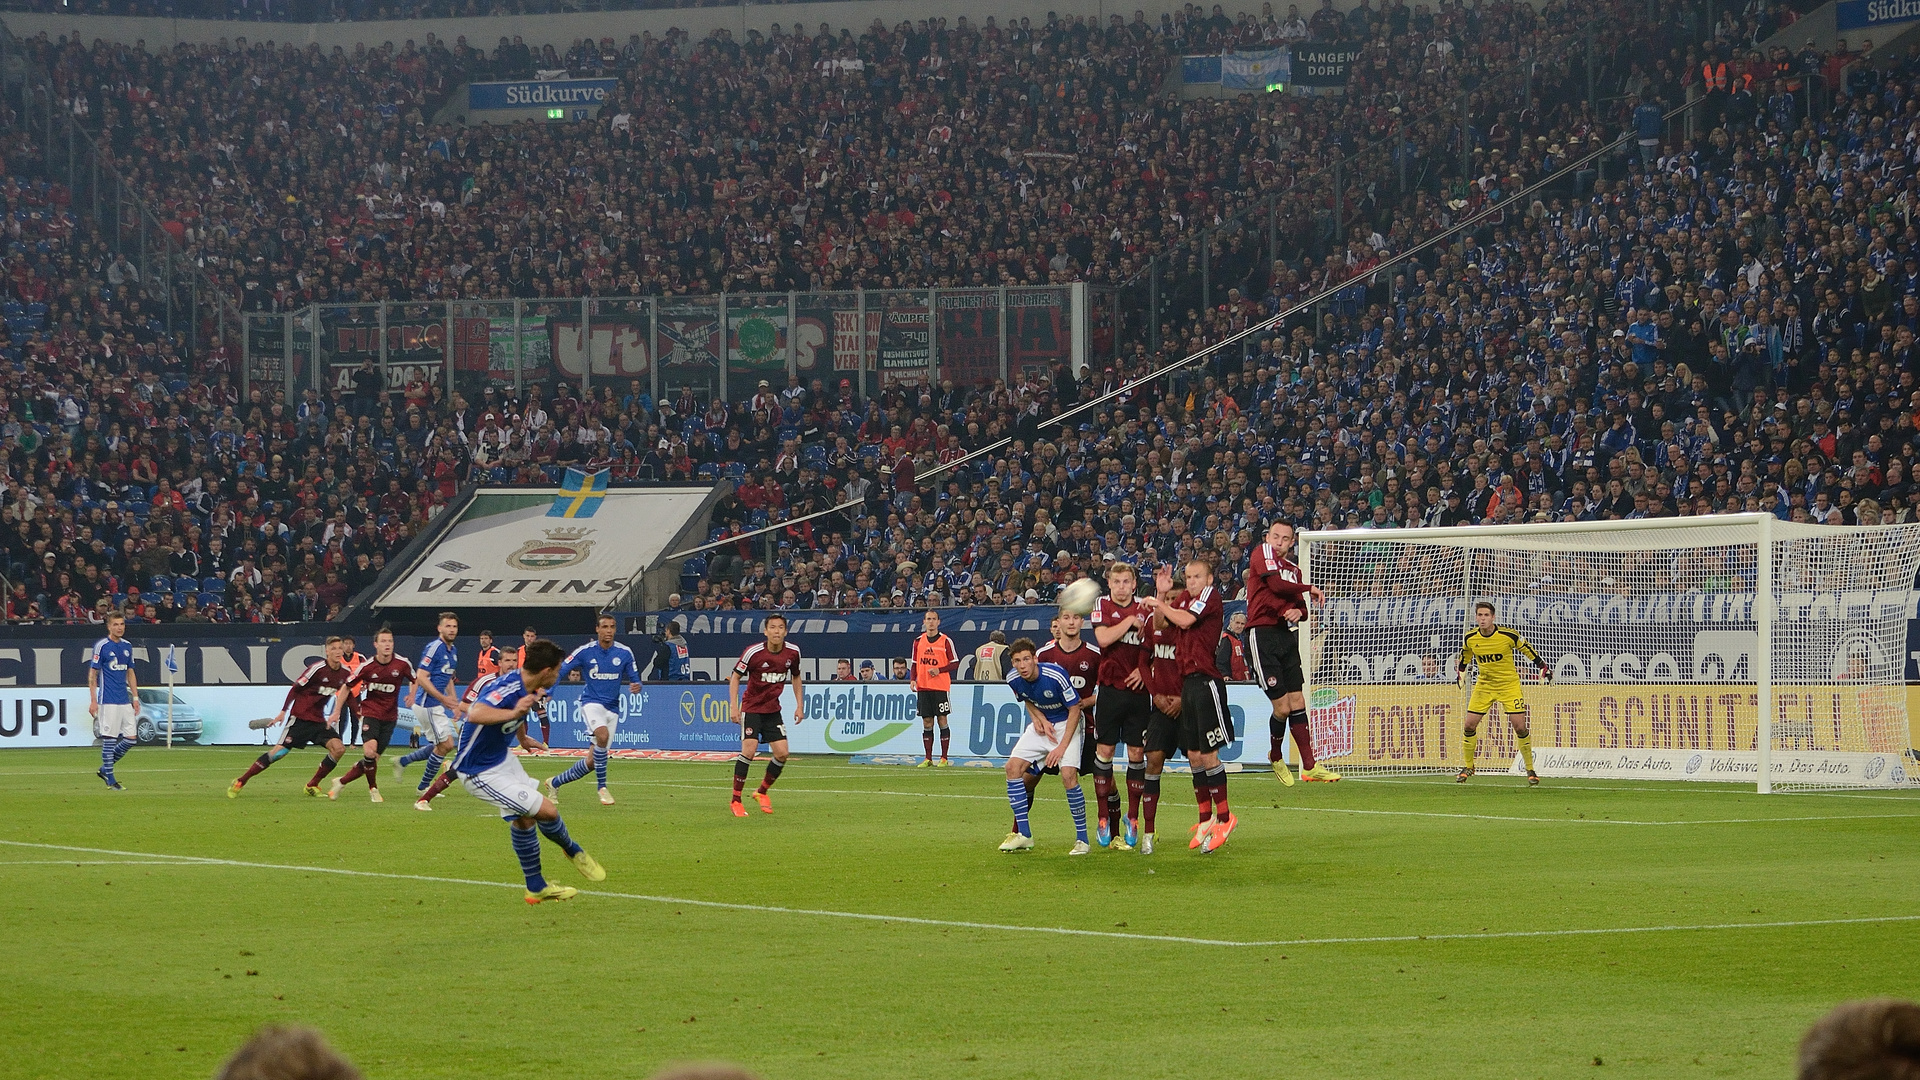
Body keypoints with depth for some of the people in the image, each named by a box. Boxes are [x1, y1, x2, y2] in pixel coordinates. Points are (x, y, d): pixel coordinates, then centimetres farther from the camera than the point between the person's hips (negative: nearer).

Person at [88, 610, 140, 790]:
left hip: (125, 701, 7)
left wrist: (135, 697, 14)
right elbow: (93, 674, -6)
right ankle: (110, 780, 2)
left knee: (131, 737, 4)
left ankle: (104, 769, 18)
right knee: (109, 739, -4)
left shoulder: (127, 646, 12)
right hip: (108, 700, -7)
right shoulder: (101, 646, -6)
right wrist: (93, 700, -11)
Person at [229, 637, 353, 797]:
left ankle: (312, 786, 2)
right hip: (300, 717, -6)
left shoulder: (344, 672, 3)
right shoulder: (318, 668, -15)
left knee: (339, 748, -13)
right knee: (279, 751, -12)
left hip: (319, 720, 6)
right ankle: (239, 783, -2)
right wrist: (283, 711, -12)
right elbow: (296, 688, -10)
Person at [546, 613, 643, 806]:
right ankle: (602, 787, -22)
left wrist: (636, 687, -16)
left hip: (612, 708, 3)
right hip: (591, 702, -3)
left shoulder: (624, 653, 0)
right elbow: (559, 672, -4)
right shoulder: (585, 651, -6)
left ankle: (555, 783, 25)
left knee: (592, 760, 3)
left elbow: (634, 679, 8)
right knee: (603, 735, -34)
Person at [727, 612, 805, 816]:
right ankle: (736, 800, -9)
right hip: (752, 707, -4)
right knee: (749, 749, -18)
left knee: (782, 753, -4)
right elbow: (735, 677, -7)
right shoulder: (753, 652, -17)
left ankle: (762, 792, 20)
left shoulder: (792, 653, -4)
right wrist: (733, 706, -15)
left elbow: (796, 678, 14)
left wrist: (799, 706, 9)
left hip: (773, 710, 4)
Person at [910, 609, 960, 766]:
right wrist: (913, 679, 2)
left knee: (942, 720, -3)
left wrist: (939, 670, -15)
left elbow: (955, 664, -1)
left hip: (941, 687, -3)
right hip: (923, 687, 3)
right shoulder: (918, 641, 10)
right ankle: (928, 758, 9)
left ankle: (944, 758, 3)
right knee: (927, 722, 4)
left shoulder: (946, 641, -1)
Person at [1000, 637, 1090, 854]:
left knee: (1068, 774, -24)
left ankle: (1082, 839, -12)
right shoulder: (1014, 680, -10)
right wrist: (1037, 718, -9)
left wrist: (1062, 747, -21)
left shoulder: (1056, 676, -27)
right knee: (1013, 767, -9)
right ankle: (1023, 834, -1)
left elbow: (1074, 709, -18)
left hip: (1066, 724, -6)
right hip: (1041, 724, 6)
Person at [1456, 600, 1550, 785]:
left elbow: (1527, 650, -1)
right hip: (1484, 685, 3)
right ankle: (1467, 767, 15)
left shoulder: (1508, 635, -17)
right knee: (1470, 725, -5)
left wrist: (1543, 668, 4)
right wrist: (1461, 673, 22)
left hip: (1509, 684, -3)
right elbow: (1465, 655, 15)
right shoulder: (1470, 638, -8)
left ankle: (1530, 770, 5)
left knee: (1520, 726, -10)